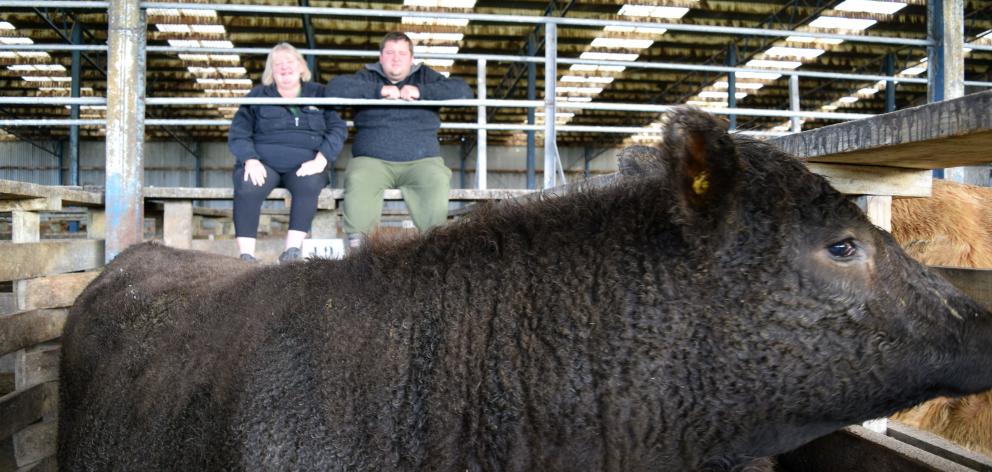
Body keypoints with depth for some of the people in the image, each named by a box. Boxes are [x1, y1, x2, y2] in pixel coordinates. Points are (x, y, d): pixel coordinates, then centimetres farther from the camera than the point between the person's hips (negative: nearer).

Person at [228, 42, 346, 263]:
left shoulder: (320, 94, 15)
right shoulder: (257, 96, 15)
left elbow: (338, 128, 5)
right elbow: (238, 133, 6)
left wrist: (320, 160, -12)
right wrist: (250, 160, -14)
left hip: (304, 165, 0)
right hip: (263, 163, 0)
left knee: (309, 184, -35)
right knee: (247, 188, -32)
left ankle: (292, 252, -34)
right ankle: (246, 256, -30)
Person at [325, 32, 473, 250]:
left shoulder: (425, 77, 21)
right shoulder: (368, 77, 20)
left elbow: (463, 90, 5)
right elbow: (335, 87, 1)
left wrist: (421, 91, -6)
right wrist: (379, 90, -7)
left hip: (421, 160, 0)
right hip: (372, 160, 0)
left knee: (436, 181, -33)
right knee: (357, 180, -33)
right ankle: (356, 243, -31)